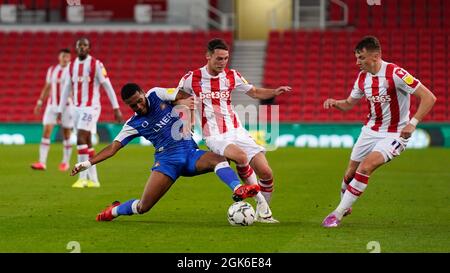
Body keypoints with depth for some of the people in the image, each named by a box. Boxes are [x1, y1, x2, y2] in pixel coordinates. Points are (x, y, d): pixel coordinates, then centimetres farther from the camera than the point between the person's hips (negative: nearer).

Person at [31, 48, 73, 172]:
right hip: (52, 105, 3)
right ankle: (42, 162, -13)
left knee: (66, 134, 4)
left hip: (67, 105, -3)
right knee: (46, 131, -8)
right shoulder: (52, 70, 10)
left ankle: (65, 162, 18)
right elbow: (47, 87, 18)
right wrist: (39, 102, 15)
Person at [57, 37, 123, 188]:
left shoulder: (96, 64, -8)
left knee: (81, 139, -17)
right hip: (77, 108, 7)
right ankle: (93, 179, 13)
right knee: (87, 143, 8)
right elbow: (66, 90, 15)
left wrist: (116, 109, -10)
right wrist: (60, 111, 11)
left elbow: (108, 87, -8)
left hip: (91, 107, -7)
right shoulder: (72, 66, 11)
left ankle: (83, 178, -14)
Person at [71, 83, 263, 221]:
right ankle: (114, 211, 19)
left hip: (190, 154, 1)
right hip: (167, 160, -1)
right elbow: (112, 148, 3)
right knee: (142, 207, -10)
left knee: (219, 160, -30)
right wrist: (88, 163, -5)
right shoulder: (133, 124, 3)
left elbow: (184, 96, 2)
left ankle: (238, 191, -52)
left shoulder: (157, 95, 3)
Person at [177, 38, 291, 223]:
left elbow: (255, 93, 16)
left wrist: (275, 92, -2)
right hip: (215, 137, -4)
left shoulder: (232, 76, 6)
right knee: (241, 156, -35)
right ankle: (260, 202, -14)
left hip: (236, 131, 4)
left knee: (266, 172, -7)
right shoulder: (192, 78, -3)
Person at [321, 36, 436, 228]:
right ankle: (345, 207, 37)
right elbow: (349, 104, 15)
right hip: (371, 130, 7)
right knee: (350, 174, 7)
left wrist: (413, 122, -32)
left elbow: (429, 98, -22)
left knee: (366, 167, -24)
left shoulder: (395, 74, -21)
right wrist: (334, 103, -8)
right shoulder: (363, 77, 0)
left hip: (394, 134, -7)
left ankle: (338, 214, -14)